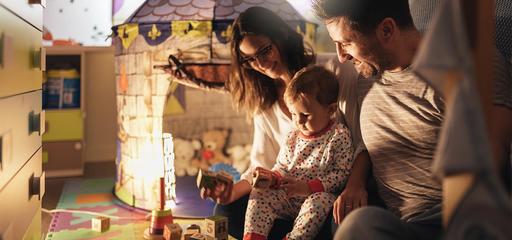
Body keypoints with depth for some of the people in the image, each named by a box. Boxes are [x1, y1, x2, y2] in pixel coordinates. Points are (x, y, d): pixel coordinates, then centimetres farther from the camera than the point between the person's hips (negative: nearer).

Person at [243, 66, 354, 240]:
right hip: (287, 197, 5)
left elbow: (342, 173, -12)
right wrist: (272, 178, -7)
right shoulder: (293, 137, 9)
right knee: (259, 193, -11)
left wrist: (309, 187, -20)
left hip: (319, 195, -5)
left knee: (319, 202, -36)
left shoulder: (339, 136, -7)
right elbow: (282, 167, 18)